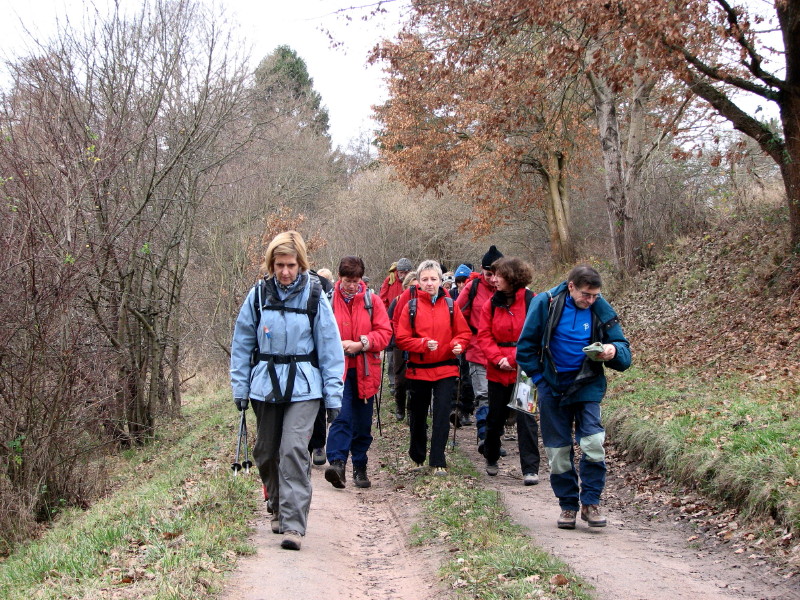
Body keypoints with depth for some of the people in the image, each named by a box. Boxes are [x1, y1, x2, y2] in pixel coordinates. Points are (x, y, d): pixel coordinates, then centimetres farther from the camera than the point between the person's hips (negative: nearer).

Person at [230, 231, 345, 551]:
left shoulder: (314, 296, -4)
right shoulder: (258, 295, 1)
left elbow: (330, 345, -1)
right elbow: (242, 343, 9)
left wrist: (333, 393, -5)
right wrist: (240, 387, 5)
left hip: (304, 387, -3)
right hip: (265, 385, 3)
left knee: (294, 450, -15)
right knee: (266, 452, 11)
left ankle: (294, 524, -13)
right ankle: (278, 509, 34)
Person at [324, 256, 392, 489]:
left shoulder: (371, 301, 3)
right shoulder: (329, 300, -1)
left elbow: (385, 332, 0)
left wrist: (361, 344, -13)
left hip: (365, 371, 2)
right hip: (338, 369, -2)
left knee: (363, 422, 9)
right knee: (342, 417, -17)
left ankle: (360, 468, 20)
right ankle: (337, 463, -22)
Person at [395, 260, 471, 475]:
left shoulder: (450, 305, 2)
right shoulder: (411, 306, -2)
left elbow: (464, 332, 7)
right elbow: (402, 338, -5)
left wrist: (458, 344, -14)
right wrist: (423, 344, -20)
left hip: (445, 369, 0)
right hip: (418, 369, 0)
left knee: (442, 414, -8)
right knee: (418, 415, 12)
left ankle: (438, 461, -3)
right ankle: (417, 457, 31)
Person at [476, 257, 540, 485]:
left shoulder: (531, 302, -6)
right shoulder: (491, 304, 6)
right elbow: (484, 336, 2)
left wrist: (515, 358, -15)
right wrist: (498, 359, -13)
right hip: (497, 371, 4)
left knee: (526, 417, -7)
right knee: (495, 417, 14)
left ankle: (530, 469, -3)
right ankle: (491, 459, 34)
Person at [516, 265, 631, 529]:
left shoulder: (602, 310, -4)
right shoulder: (545, 303, -7)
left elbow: (624, 354, 1)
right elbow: (526, 346, 2)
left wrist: (614, 351, -21)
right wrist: (538, 376, -2)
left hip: (587, 387, 0)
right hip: (552, 388, 0)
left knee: (593, 443, -16)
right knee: (558, 450, 6)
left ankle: (591, 503, -1)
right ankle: (568, 505, 21)